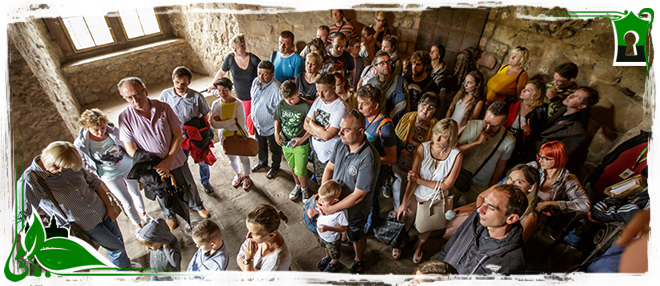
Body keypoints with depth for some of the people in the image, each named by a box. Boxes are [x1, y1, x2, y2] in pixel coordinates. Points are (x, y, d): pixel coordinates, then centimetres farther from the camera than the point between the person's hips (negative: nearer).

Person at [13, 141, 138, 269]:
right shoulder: (29, 180, -23)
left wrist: (109, 206, 4)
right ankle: (123, 268, 43)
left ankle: (125, 263, 53)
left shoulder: (70, 167, -10)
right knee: (117, 247, 11)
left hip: (101, 210, 5)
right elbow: (19, 219, -22)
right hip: (86, 225, -4)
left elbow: (95, 182, 3)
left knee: (118, 239, 23)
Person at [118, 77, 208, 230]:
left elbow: (178, 134, -12)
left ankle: (197, 205, 52)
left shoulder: (163, 107, -16)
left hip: (176, 159, 1)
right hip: (153, 166, 0)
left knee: (188, 186, 21)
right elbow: (131, 150, -13)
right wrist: (155, 166, -19)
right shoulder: (125, 117, -17)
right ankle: (169, 215, 52)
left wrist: (168, 161, -18)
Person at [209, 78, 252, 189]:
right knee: (232, 159, 24)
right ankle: (238, 174, 53)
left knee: (243, 158, 18)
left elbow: (240, 125, -29)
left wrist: (222, 123, -24)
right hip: (225, 137, 3)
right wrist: (232, 121, -31)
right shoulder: (215, 104, -14)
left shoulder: (238, 104, -23)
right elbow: (214, 124, -25)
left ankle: (246, 177, 45)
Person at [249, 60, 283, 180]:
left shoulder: (276, 88, -31)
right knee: (261, 146, 29)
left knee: (275, 149, 18)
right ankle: (262, 162, 56)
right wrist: (253, 113, 17)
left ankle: (275, 167, 44)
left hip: (271, 126, -7)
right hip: (257, 123, 7)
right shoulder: (256, 81, -8)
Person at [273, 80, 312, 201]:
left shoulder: (306, 106, -21)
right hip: (285, 143, 5)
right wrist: (277, 133, -9)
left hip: (301, 145, -4)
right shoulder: (281, 104, -7)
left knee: (300, 170, 5)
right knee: (292, 167, 22)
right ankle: (297, 186, 48)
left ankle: (304, 189, 35)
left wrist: (302, 139, -26)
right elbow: (277, 120, 8)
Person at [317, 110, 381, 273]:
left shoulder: (369, 159, -37)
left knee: (356, 237, 24)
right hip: (335, 200, 5)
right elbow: (329, 168, -2)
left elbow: (357, 196, -31)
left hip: (355, 209, -5)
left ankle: (358, 260, 55)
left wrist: (331, 209, -23)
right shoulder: (341, 144, -16)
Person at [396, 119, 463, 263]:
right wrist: (404, 203, -22)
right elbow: (412, 178, -20)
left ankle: (419, 244, 54)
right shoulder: (423, 148, -20)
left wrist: (419, 180, -21)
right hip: (416, 194, 0)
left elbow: (446, 185, -16)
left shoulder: (456, 155, -20)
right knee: (406, 220, 15)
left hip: (436, 199, 1)